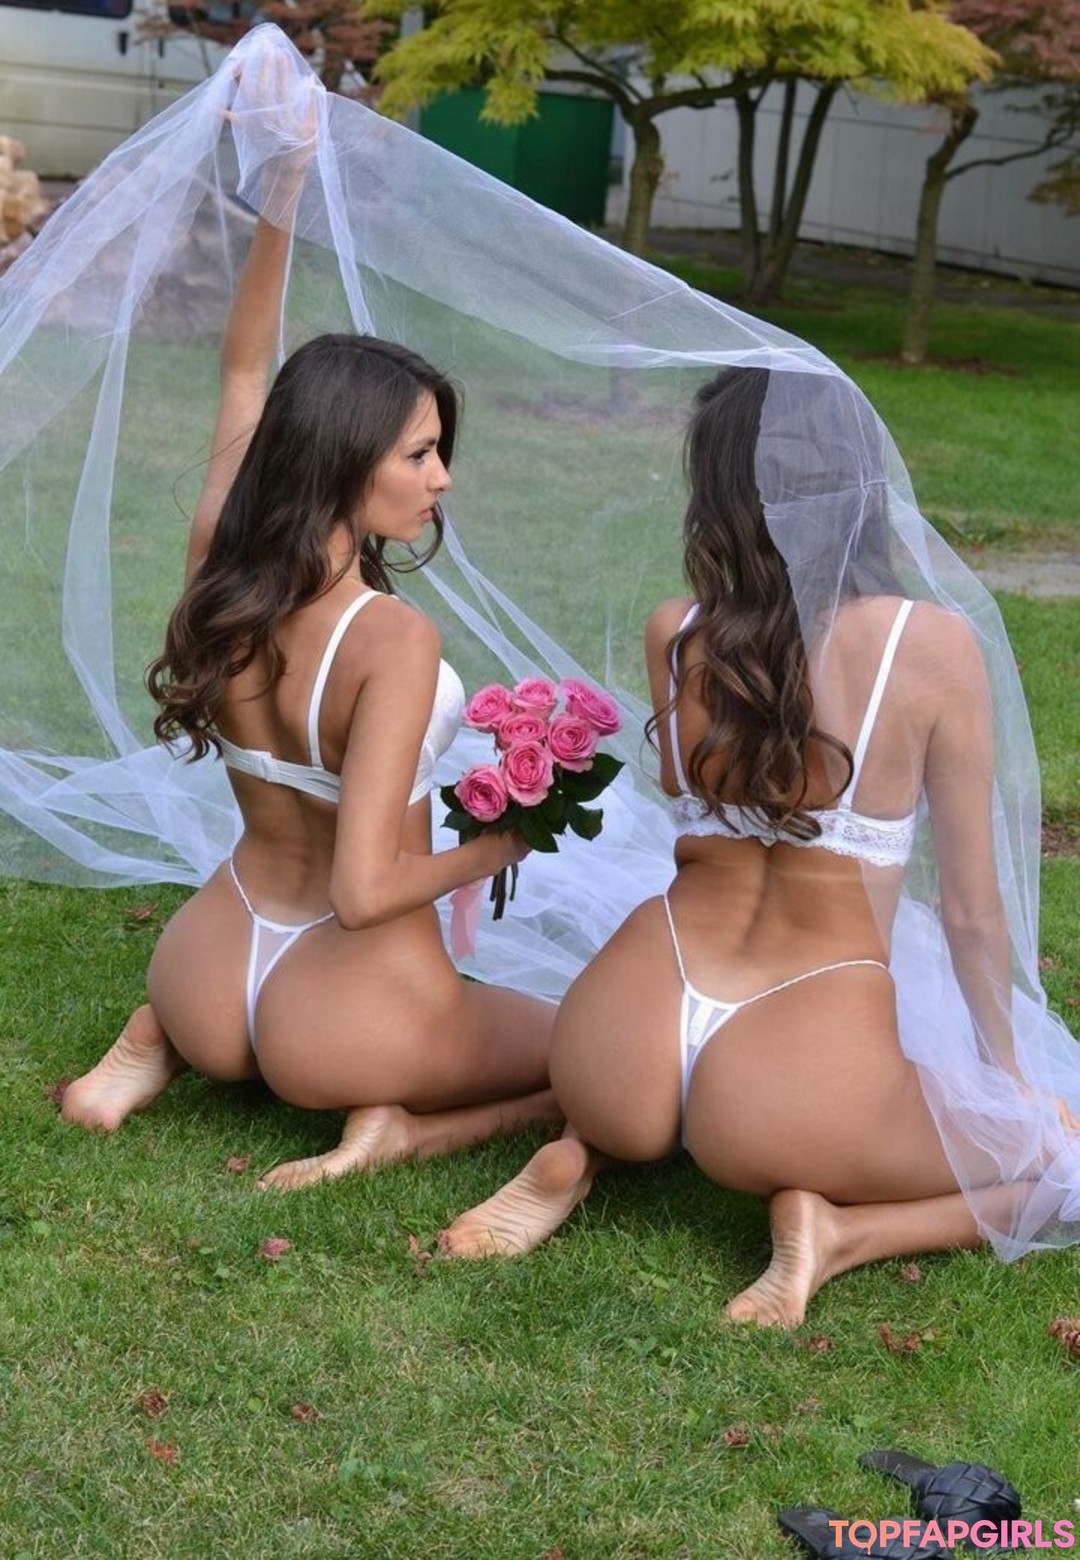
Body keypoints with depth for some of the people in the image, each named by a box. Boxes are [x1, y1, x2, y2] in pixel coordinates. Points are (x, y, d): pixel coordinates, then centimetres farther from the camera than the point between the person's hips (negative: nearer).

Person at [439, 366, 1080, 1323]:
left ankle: (583, 1155, 12)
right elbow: (972, 908, 1)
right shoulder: (934, 645, -8)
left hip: (627, 1046, 5)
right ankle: (838, 1232, -3)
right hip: (800, 1067, -4)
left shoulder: (672, 637, 1)